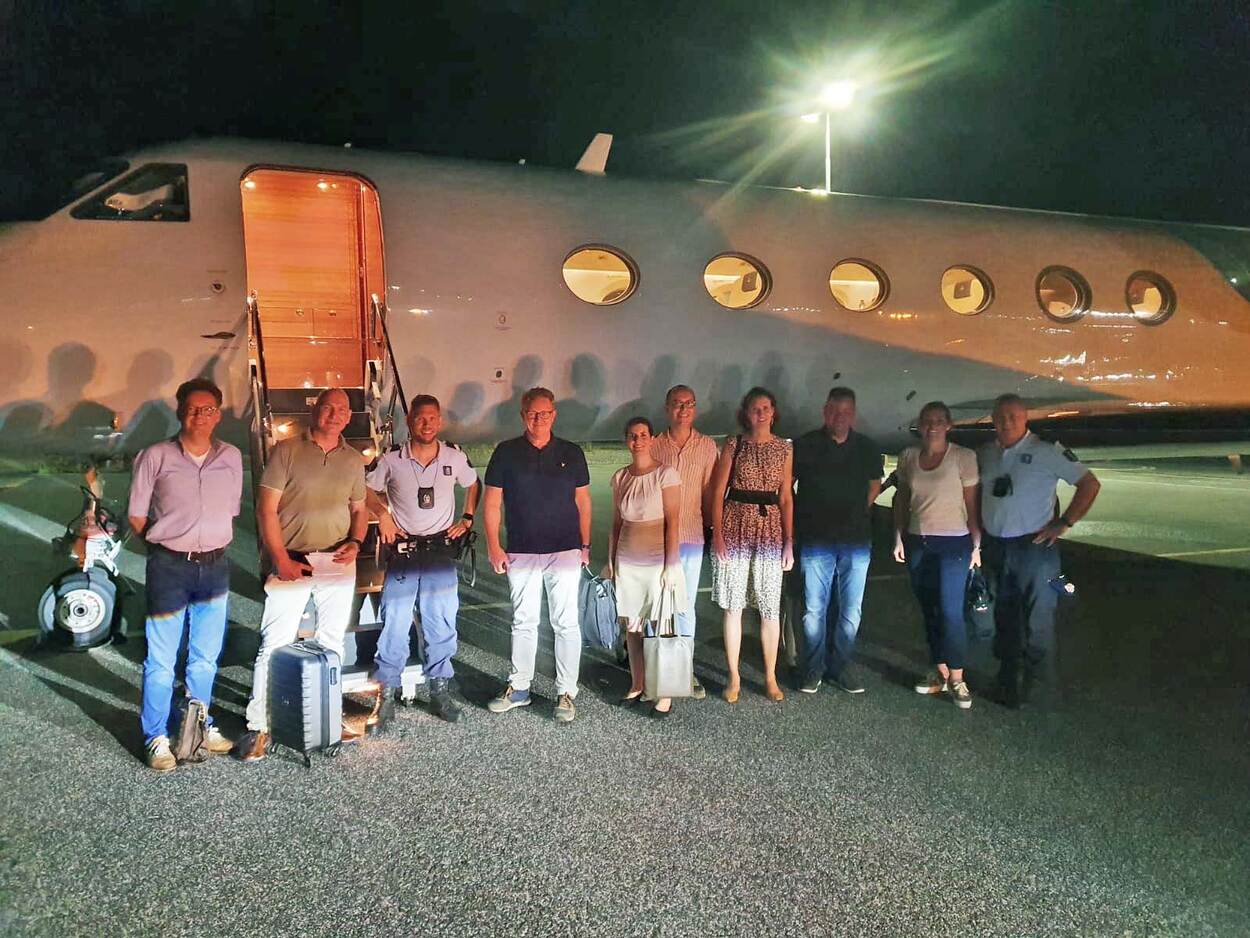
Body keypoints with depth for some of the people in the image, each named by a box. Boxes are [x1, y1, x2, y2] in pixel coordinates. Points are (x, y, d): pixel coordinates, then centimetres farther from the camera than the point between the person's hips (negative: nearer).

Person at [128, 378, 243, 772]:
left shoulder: (231, 457, 4)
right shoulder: (156, 457, -7)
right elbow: (136, 516, 0)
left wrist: (213, 544, 7)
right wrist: (168, 544, 4)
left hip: (216, 565, 4)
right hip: (169, 566, -4)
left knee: (206, 656, 15)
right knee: (161, 660, 2)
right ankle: (157, 737, 15)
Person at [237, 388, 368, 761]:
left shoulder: (354, 460, 11)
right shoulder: (287, 450, -2)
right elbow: (266, 508, -5)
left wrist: (355, 542, -2)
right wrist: (281, 560, -11)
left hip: (339, 563, 4)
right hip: (291, 561, -4)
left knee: (332, 643, 12)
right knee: (274, 645, -4)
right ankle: (259, 726, 5)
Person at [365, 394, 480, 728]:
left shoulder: (455, 457, 0)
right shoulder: (392, 459, -4)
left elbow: (474, 485, 18)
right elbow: (367, 490, 10)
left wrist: (467, 519, 9)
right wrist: (383, 515, -3)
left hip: (441, 550, 2)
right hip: (403, 551, -1)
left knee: (441, 622, 6)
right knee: (394, 622, -2)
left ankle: (440, 691, 19)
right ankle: (386, 695, 8)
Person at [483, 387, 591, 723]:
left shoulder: (571, 453, 5)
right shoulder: (506, 452, 3)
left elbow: (582, 501, 10)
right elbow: (492, 502, 4)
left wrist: (585, 545, 7)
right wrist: (494, 545, -3)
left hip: (565, 551, 0)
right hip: (521, 553, 1)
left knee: (566, 623, 0)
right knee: (523, 621, 11)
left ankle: (566, 692, 9)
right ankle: (519, 688, 23)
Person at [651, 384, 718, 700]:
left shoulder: (707, 446, 2)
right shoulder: (654, 445, 1)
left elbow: (709, 493, 6)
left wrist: (710, 528, 7)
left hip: (691, 536, 0)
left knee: (686, 606, 8)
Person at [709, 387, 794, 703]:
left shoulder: (784, 448, 8)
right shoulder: (733, 445, 1)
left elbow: (786, 498, 9)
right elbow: (718, 493, 0)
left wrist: (789, 541, 4)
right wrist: (718, 535, -7)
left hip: (770, 529, 2)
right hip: (736, 526, -1)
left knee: (770, 607, 4)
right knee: (733, 605, 3)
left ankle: (771, 677, 17)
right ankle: (734, 677, 14)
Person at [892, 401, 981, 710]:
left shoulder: (964, 457, -6)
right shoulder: (908, 457, 6)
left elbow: (972, 504, -5)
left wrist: (976, 545, -7)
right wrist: (899, 537, 9)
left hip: (954, 543, -4)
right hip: (917, 542, 5)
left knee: (950, 611, -9)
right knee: (929, 610, 9)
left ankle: (957, 679, 2)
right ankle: (940, 673, 18)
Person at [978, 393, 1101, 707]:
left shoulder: (1046, 451, -8)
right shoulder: (985, 454, 8)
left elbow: (1090, 484, -7)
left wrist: (1064, 523, -11)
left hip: (1034, 547, -5)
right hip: (994, 548, 6)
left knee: (1037, 621, -4)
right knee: (1004, 619, 14)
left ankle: (1039, 689, 7)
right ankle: (1008, 684, 27)